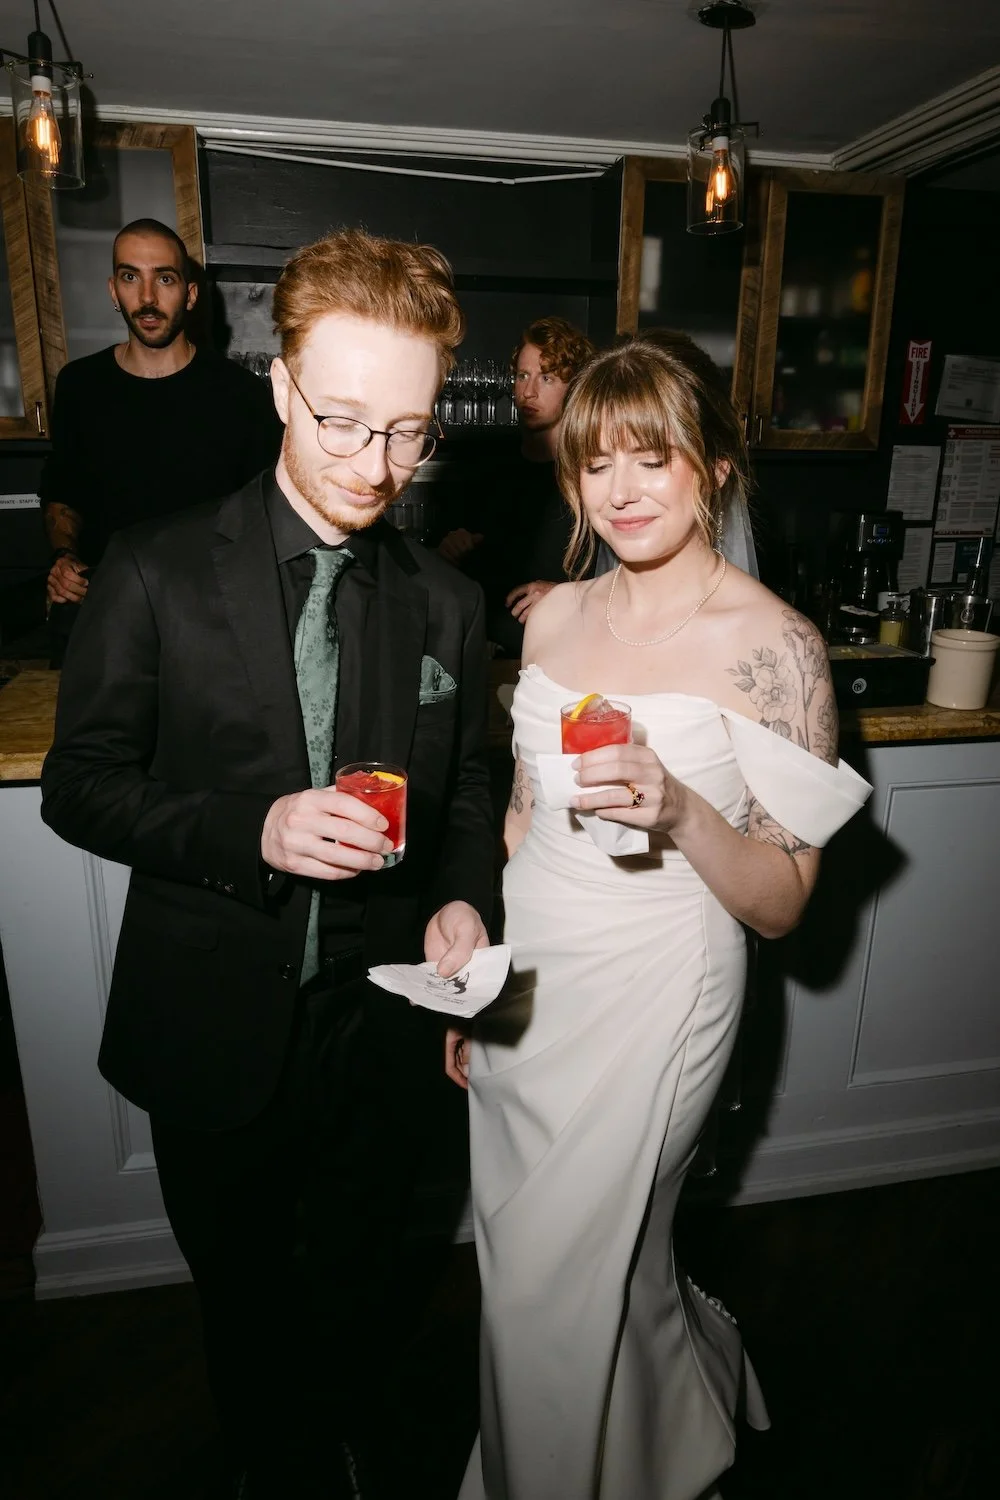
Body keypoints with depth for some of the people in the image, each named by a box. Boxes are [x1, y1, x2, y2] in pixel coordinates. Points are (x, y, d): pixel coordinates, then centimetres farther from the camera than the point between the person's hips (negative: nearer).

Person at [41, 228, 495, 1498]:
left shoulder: (445, 603, -3)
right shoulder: (157, 572, -12)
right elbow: (79, 782, -9)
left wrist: (462, 899, -13)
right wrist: (252, 831, -25)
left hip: (379, 1026, 2)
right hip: (215, 1026, -1)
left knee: (357, 1281, 26)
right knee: (241, 1291, 24)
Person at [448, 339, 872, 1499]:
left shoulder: (774, 645, -14)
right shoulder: (554, 617, 2)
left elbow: (783, 903, -13)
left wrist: (678, 810, -30)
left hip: (650, 1000, -6)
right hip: (526, 983, 6)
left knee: (555, 1293, 10)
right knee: (553, 1263, 21)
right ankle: (690, 1354, 53)